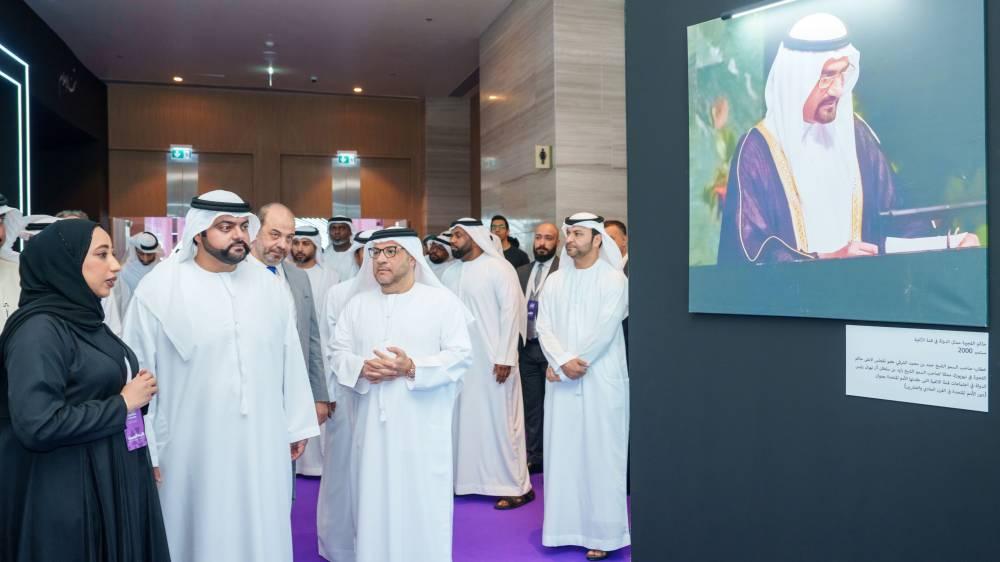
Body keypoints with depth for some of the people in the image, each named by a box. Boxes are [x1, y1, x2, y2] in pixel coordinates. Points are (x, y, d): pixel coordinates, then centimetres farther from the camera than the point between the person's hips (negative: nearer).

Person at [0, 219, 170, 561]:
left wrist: (136, 392, 1)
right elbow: (38, 424, -26)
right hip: (67, 496, -8)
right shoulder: (38, 329, -17)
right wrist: (123, 403, -15)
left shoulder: (86, 320, 10)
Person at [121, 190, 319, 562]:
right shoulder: (158, 290, -7)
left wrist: (298, 425, 8)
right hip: (194, 447, -2)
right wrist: (144, 450, -1)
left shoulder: (270, 286, 2)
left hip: (264, 444, 3)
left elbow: (291, 361, 6)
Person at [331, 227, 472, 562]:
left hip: (423, 426, -3)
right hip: (374, 423, 4)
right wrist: (360, 368, -11)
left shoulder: (442, 302, -2)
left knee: (423, 505, 3)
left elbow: (460, 355, -8)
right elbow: (339, 352, 10)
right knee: (375, 502, 10)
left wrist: (413, 368, -20)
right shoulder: (357, 304, 10)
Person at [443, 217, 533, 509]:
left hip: (493, 360, -5)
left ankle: (516, 486, 11)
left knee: (499, 420, 0)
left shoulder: (499, 268, -6)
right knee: (463, 419, 9)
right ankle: (466, 477, 21)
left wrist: (505, 358, -15)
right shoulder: (451, 273, 10)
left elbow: (511, 311, -11)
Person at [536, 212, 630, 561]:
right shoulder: (554, 281, 10)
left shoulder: (613, 279, -5)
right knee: (562, 452, 8)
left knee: (600, 454, 0)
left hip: (601, 380, -4)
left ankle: (604, 532, 10)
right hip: (561, 379, 5)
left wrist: (564, 368, -12)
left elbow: (604, 330, -14)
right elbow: (544, 327, 3)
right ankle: (565, 525, 19)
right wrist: (563, 360, -15)